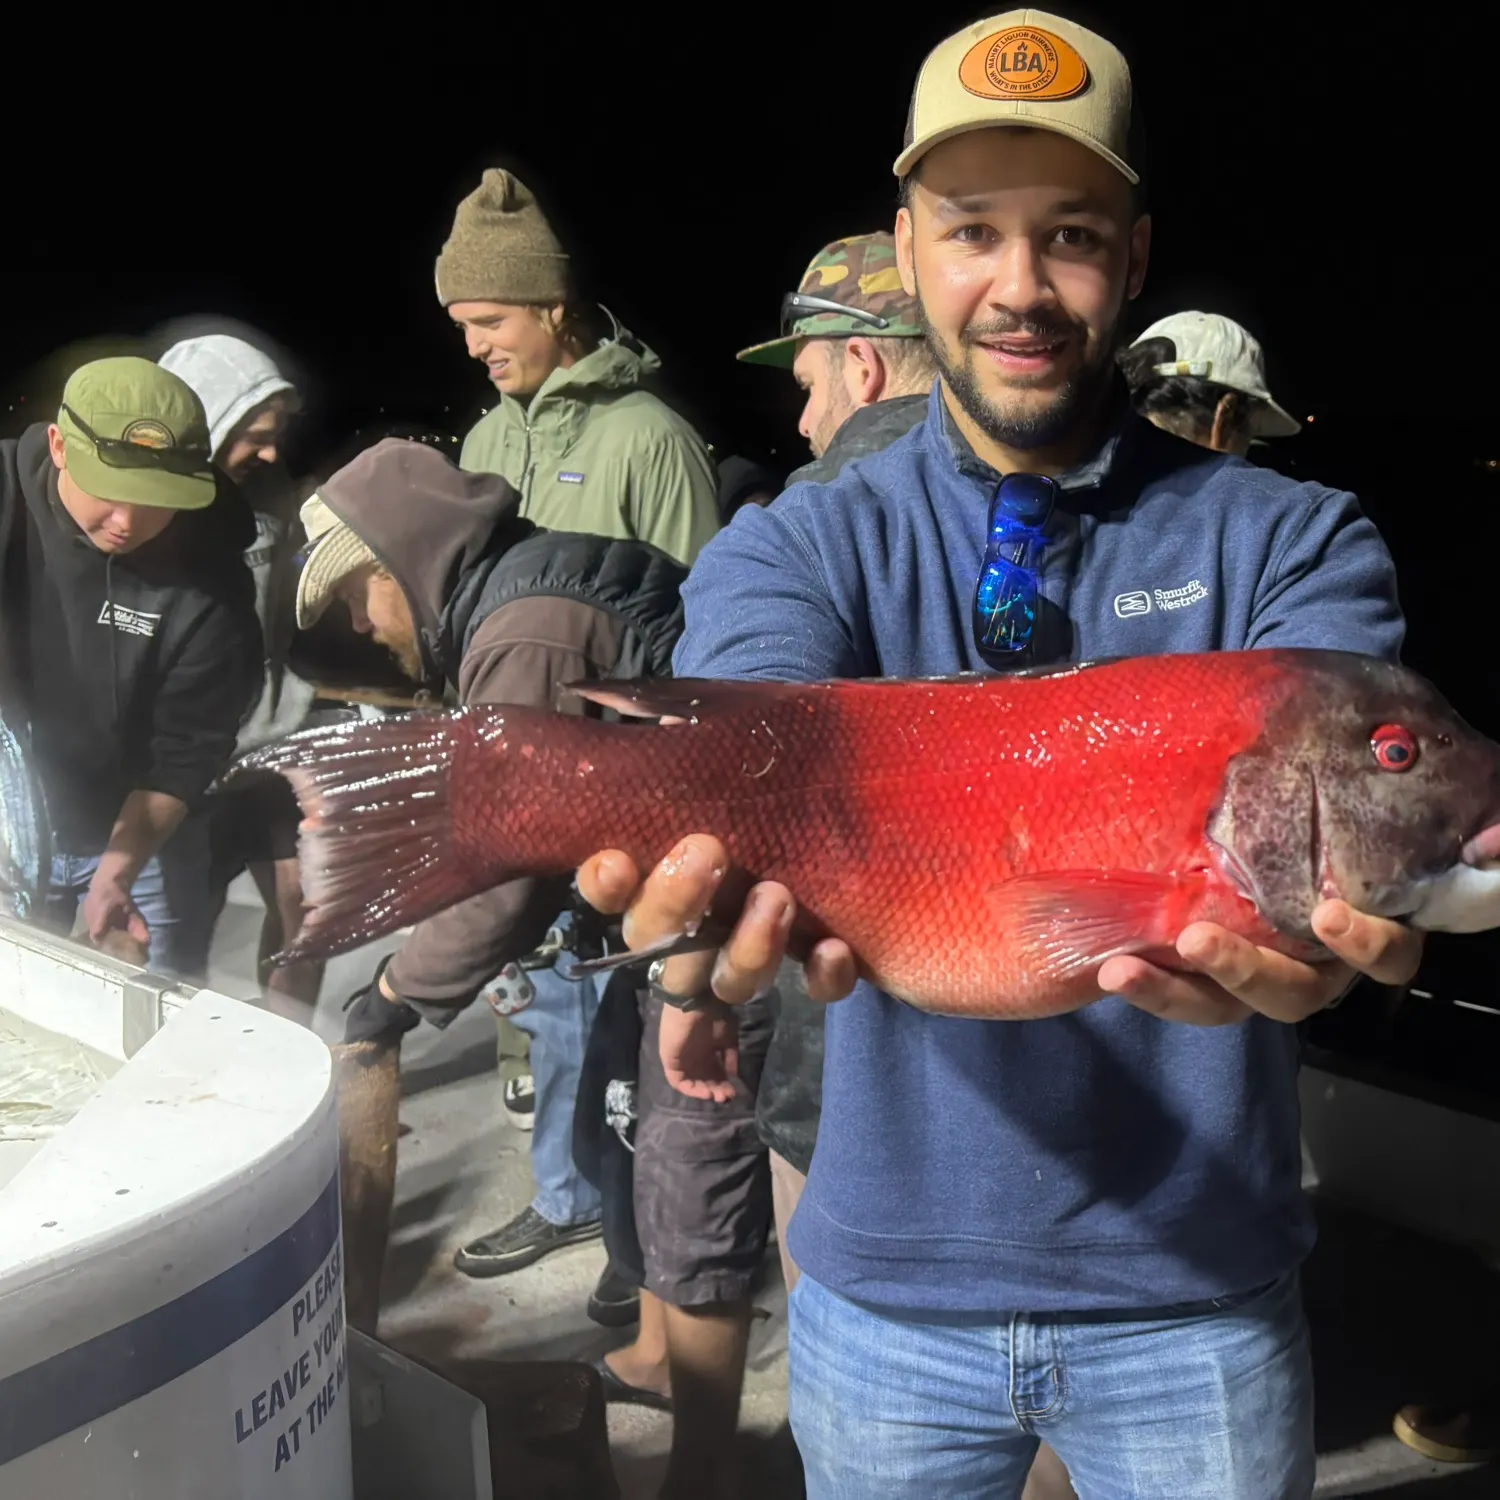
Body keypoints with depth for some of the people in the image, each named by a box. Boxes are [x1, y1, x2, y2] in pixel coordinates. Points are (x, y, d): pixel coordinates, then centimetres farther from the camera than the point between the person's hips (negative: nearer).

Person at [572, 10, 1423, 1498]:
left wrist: (1315, 923, -47)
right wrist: (722, 871, -49)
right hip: (889, 1285, 0)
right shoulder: (796, 547, -4)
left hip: (1197, 1290, 0)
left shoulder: (1290, 543, -4)